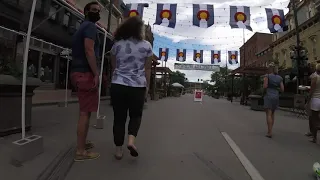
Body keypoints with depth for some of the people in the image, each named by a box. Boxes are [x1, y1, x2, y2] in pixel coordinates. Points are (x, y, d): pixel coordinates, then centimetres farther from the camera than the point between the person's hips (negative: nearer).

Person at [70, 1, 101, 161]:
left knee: (84, 111, 17)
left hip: (78, 72, 10)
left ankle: (82, 142, 28)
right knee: (85, 112, -8)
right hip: (86, 73, -10)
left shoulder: (81, 27, 26)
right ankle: (81, 151, -1)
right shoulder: (90, 26, -5)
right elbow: (89, 51, -19)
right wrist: (96, 74, -20)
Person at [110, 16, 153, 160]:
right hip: (137, 86, -1)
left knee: (119, 117, 10)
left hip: (118, 85, 2)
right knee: (136, 115, 17)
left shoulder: (117, 45, 7)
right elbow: (147, 69, 2)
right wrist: (147, 86, 10)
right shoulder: (146, 46, 1)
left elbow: (113, 67, 13)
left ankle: (118, 150, 16)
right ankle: (131, 140, -4)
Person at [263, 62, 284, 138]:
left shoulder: (267, 76, -4)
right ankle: (270, 130, 23)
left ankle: (270, 133, -8)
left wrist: (264, 81, 8)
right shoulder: (280, 78, 10)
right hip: (276, 96, 5)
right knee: (272, 114, 16)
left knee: (268, 114, -5)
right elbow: (282, 89, 7)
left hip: (268, 96, -5)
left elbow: (265, 86, -11)